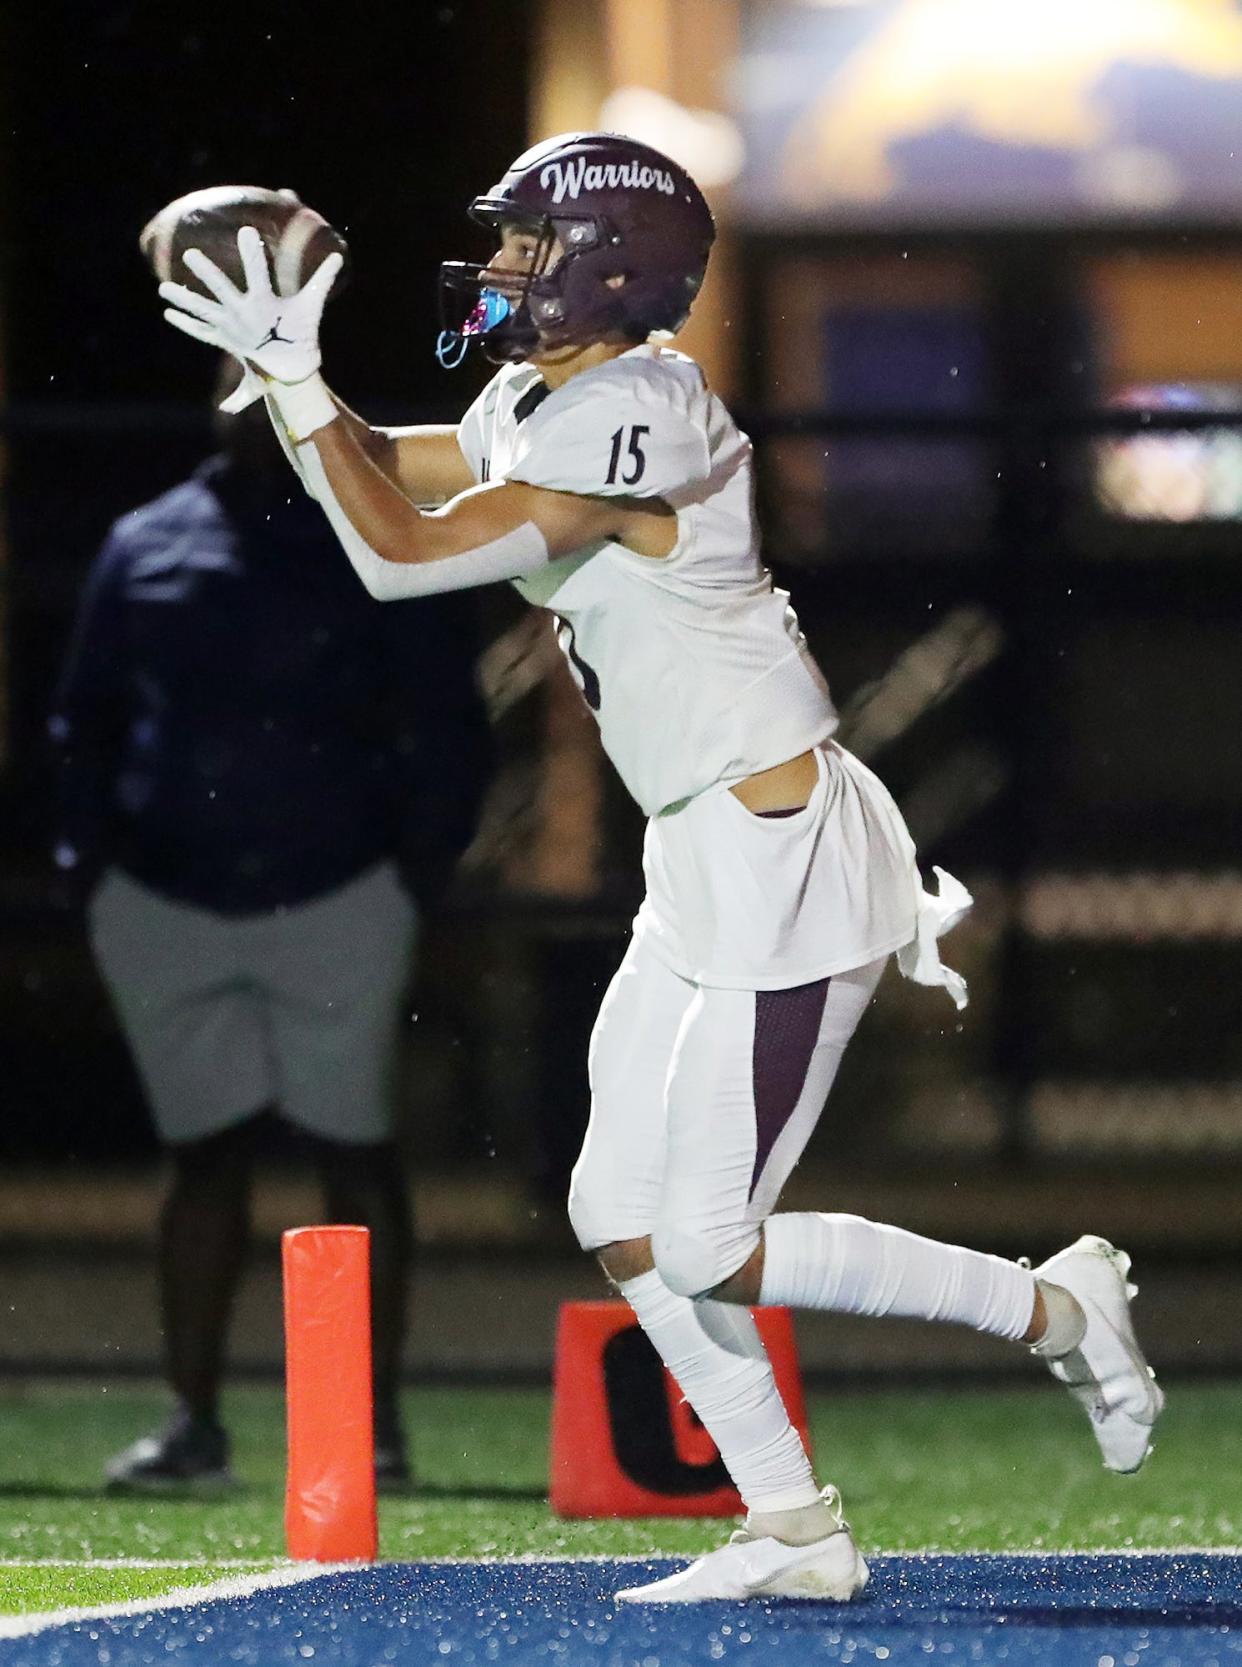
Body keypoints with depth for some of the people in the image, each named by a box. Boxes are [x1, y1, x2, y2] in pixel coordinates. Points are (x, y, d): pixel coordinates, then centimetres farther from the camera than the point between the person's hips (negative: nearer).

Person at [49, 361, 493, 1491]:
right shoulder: (145, 548, 10)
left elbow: (449, 731, 3)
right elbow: (87, 720, 15)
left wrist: (417, 873, -6)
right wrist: (90, 861, 3)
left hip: (338, 900, -3)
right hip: (162, 907, 3)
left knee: (355, 1151, -1)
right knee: (203, 1153, 5)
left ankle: (377, 1427, 2)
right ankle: (195, 1420, 7)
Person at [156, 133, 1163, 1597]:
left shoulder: (624, 417, -21)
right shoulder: (532, 403, 8)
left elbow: (401, 556, -25)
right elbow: (393, 475, 24)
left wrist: (289, 375, -18)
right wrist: (279, 364, 8)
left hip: (789, 864, -10)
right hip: (703, 868, 10)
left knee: (708, 1248, -10)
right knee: (621, 1219, 8)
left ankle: (1051, 1307, 5)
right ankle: (793, 1532, 14)